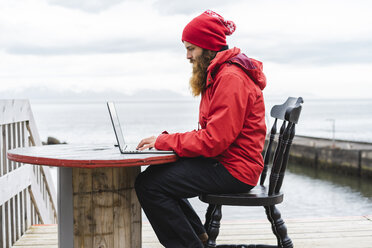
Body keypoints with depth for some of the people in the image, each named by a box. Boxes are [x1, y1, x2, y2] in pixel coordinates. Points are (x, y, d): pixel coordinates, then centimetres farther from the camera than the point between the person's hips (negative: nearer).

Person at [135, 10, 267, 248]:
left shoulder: (231, 78, -17)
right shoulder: (219, 74, 17)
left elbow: (214, 140, -23)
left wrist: (164, 141, -15)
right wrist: (166, 138, 4)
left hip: (233, 170, -11)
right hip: (221, 160, 11)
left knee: (148, 184, -15)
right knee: (156, 173, 17)